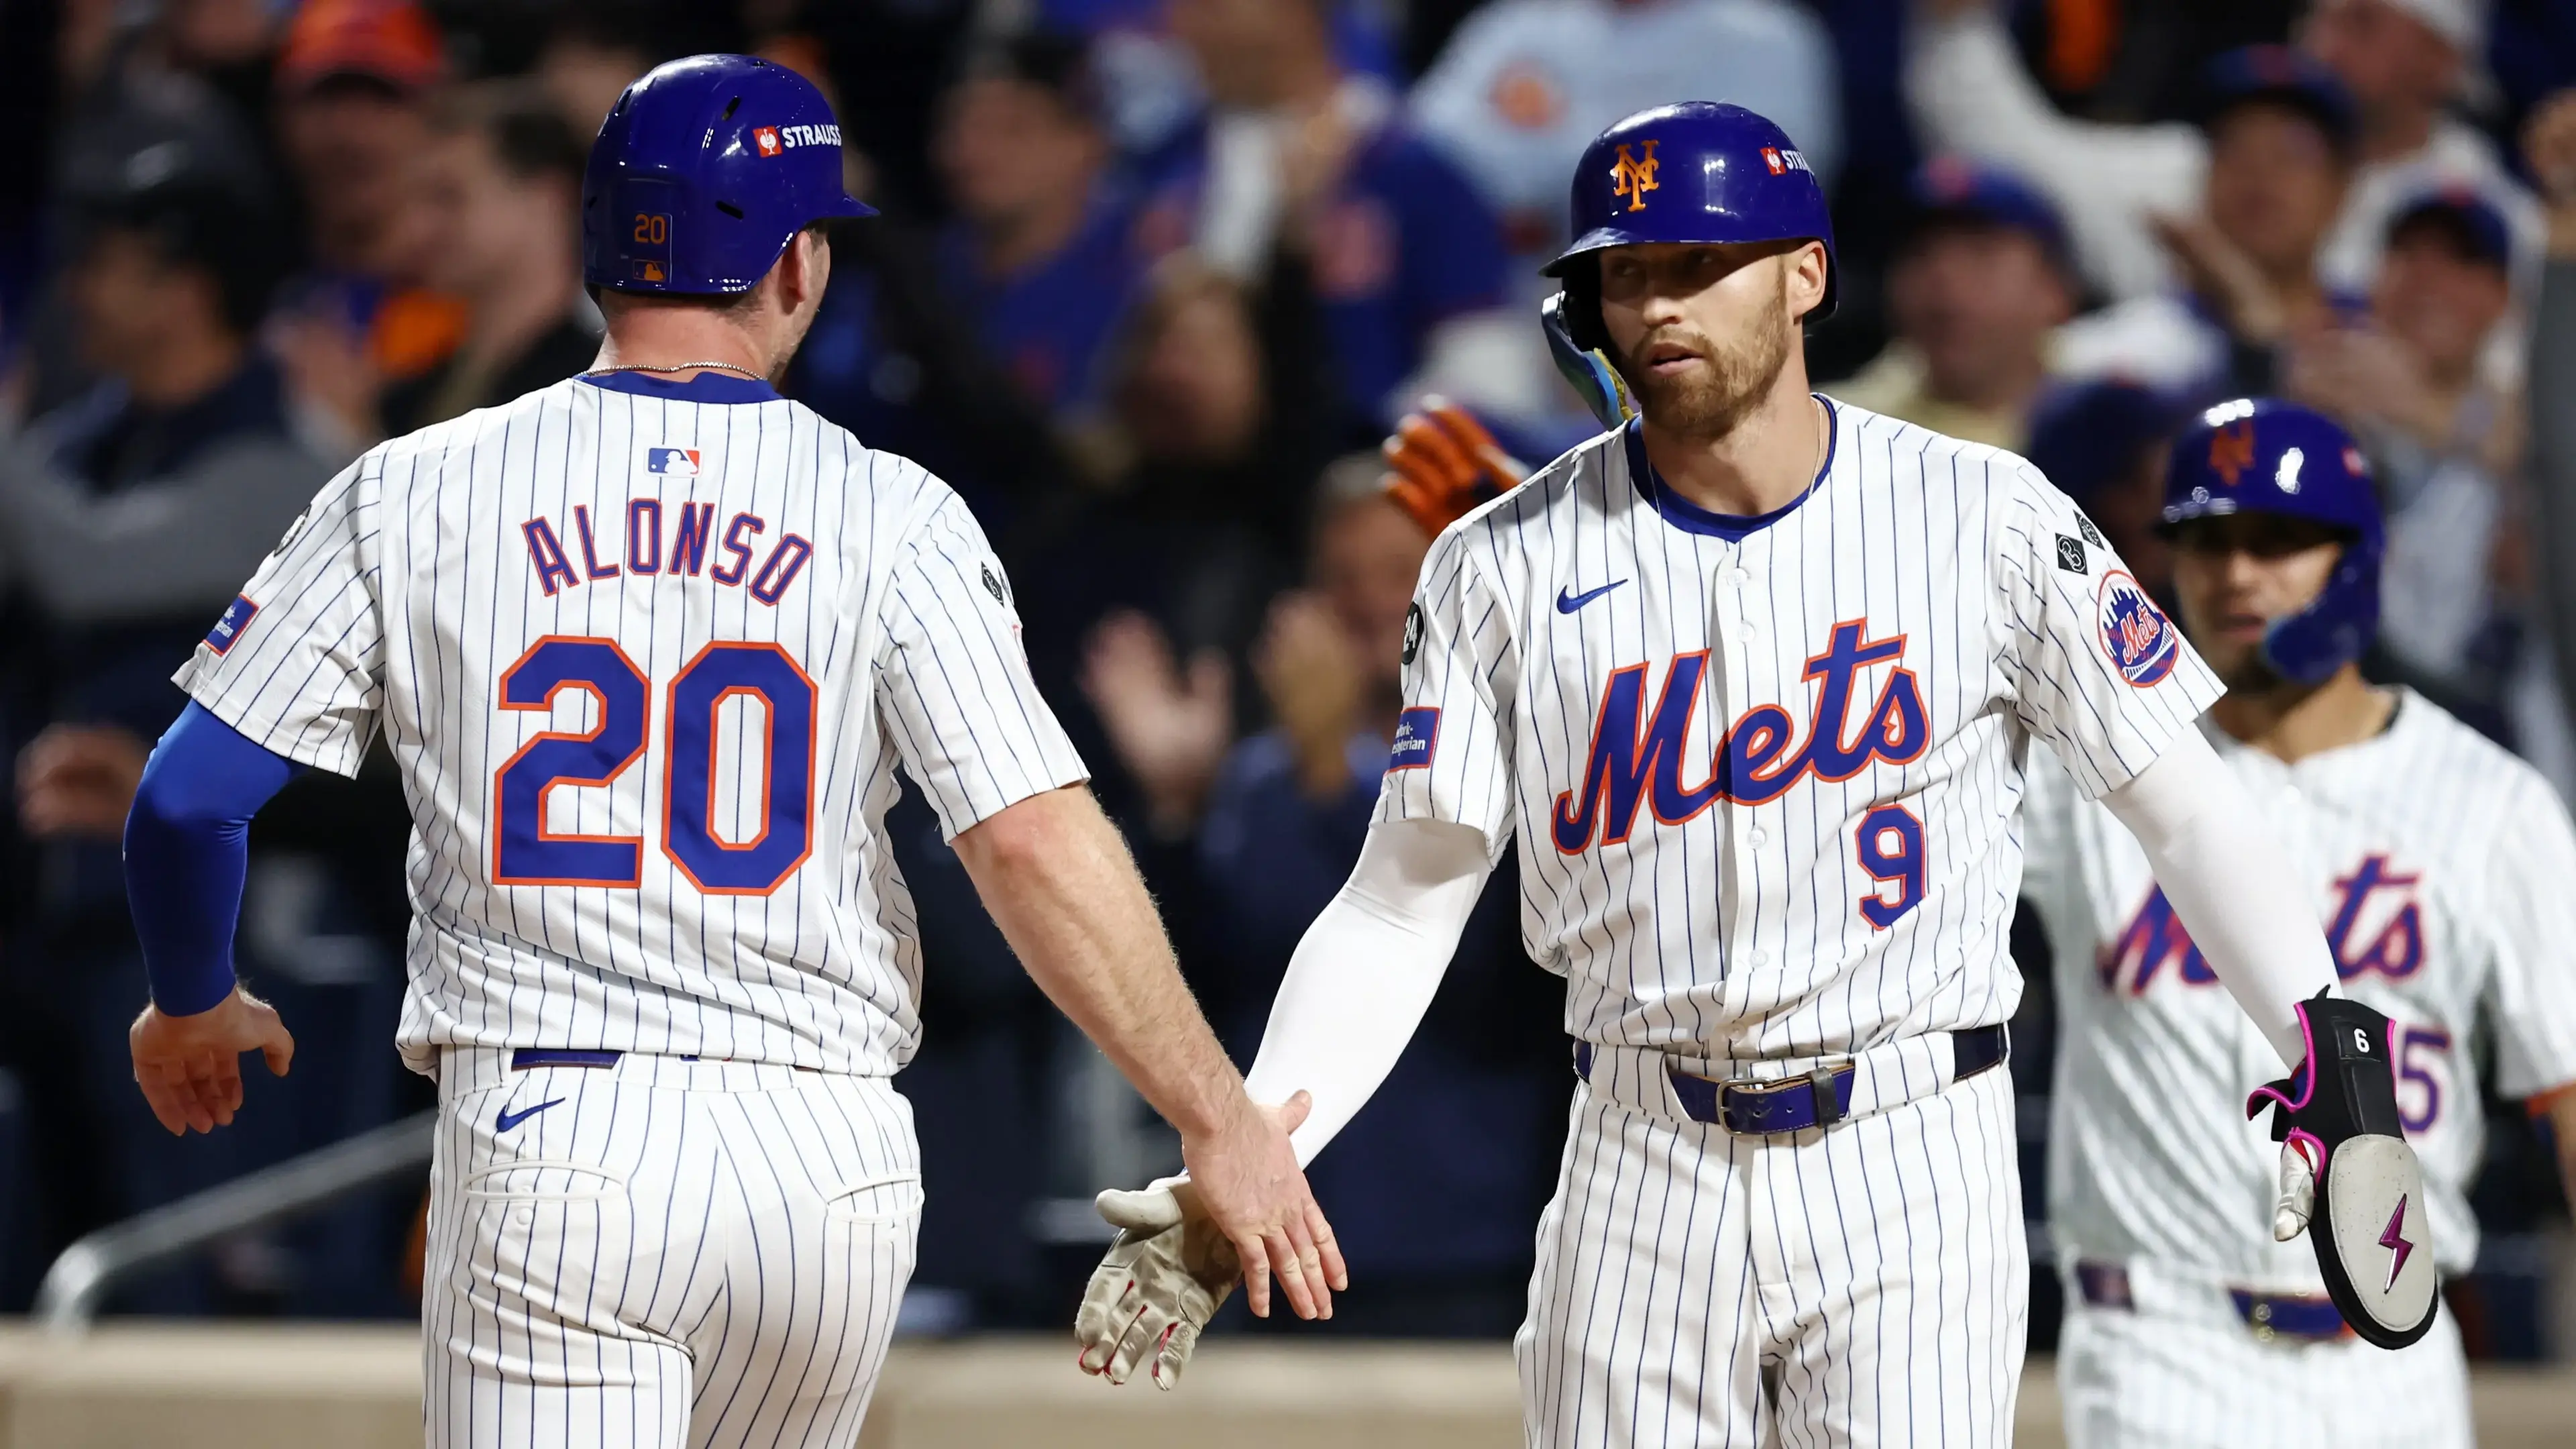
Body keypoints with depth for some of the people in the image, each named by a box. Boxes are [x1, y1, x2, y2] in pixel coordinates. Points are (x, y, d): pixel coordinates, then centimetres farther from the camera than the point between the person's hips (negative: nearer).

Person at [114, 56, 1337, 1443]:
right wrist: (1217, 1120, -5)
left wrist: (191, 1004, 24)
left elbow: (188, 795, 4)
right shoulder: (889, 519, -1)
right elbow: (1034, 844, -10)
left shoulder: (411, 496, 2)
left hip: (546, 1142, -1)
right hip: (824, 1157, 1)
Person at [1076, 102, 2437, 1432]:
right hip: (1644, 1180, 2)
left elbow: (2184, 801, 0)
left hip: (1912, 1173, -2)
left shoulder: (1987, 520, -2)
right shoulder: (1507, 565, 2)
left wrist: (2321, 1029, -15)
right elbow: (1398, 911, 3)